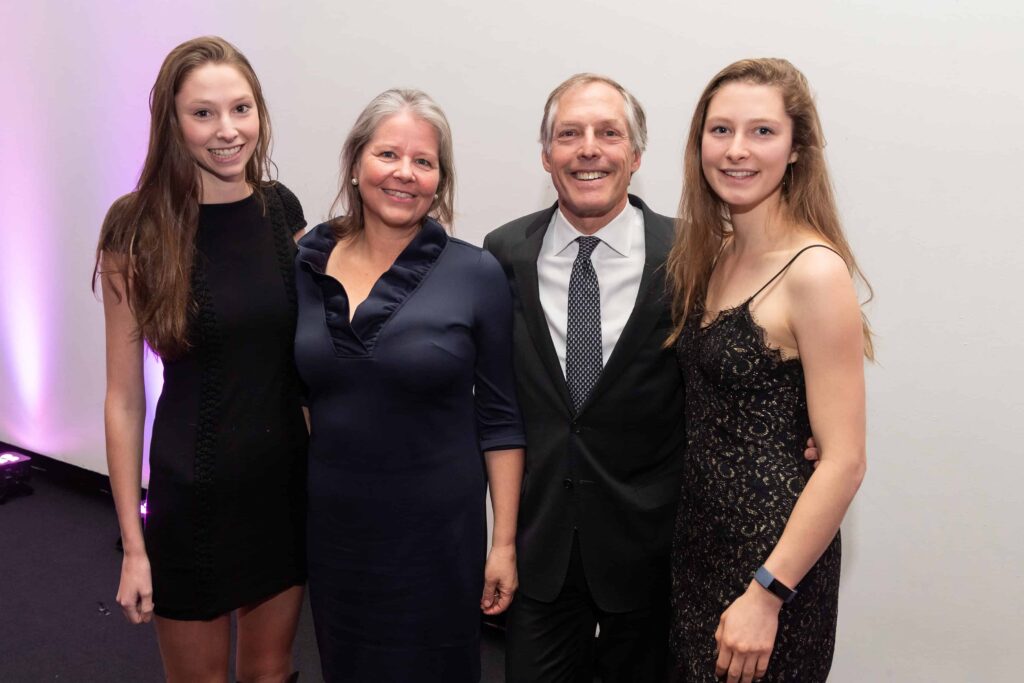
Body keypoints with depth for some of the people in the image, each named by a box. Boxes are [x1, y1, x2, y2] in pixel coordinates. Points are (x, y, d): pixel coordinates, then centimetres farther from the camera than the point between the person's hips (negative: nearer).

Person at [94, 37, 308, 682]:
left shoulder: (282, 208, -1)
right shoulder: (139, 231, -11)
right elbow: (124, 395, -8)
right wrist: (133, 544, -7)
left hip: (288, 478, 3)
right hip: (193, 491, -3)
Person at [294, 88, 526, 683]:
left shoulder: (475, 274, -10)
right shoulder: (307, 262, -1)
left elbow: (499, 418, -5)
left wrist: (505, 543, -5)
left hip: (437, 533, -3)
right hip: (330, 527, 3)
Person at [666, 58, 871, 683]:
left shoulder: (815, 272, -19)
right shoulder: (711, 254, 3)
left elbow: (844, 462, -19)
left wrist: (766, 595, -18)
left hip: (774, 554, -7)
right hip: (701, 538, 7)